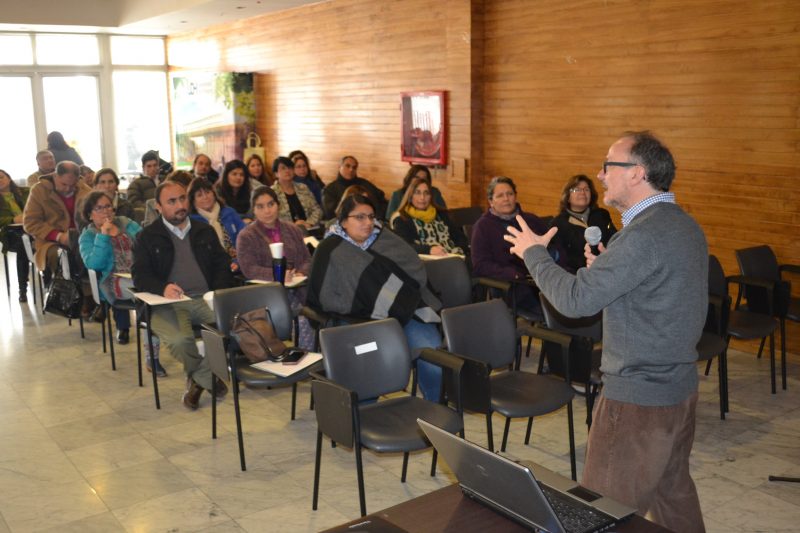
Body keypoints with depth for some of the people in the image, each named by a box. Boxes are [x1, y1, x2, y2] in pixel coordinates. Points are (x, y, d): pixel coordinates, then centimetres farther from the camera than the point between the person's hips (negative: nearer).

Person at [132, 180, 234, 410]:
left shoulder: (204, 231, 21)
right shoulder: (147, 237, 11)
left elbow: (223, 264, 17)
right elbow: (140, 275, 3)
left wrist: (219, 292, -3)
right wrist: (163, 288, -19)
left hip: (206, 299, 3)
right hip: (169, 303, -2)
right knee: (179, 340, -35)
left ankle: (198, 378, -7)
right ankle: (210, 377, -3)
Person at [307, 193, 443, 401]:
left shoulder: (384, 238, 15)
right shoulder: (330, 252, 4)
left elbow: (416, 269, 16)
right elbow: (326, 299, 0)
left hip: (407, 311, 3)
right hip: (366, 321, -3)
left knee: (434, 364, -18)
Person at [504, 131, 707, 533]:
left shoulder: (644, 235, -24)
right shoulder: (684, 225, 8)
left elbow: (576, 300, -24)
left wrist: (534, 253, -9)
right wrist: (606, 269, 9)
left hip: (638, 398, -10)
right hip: (680, 388, 10)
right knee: (673, 493, 23)